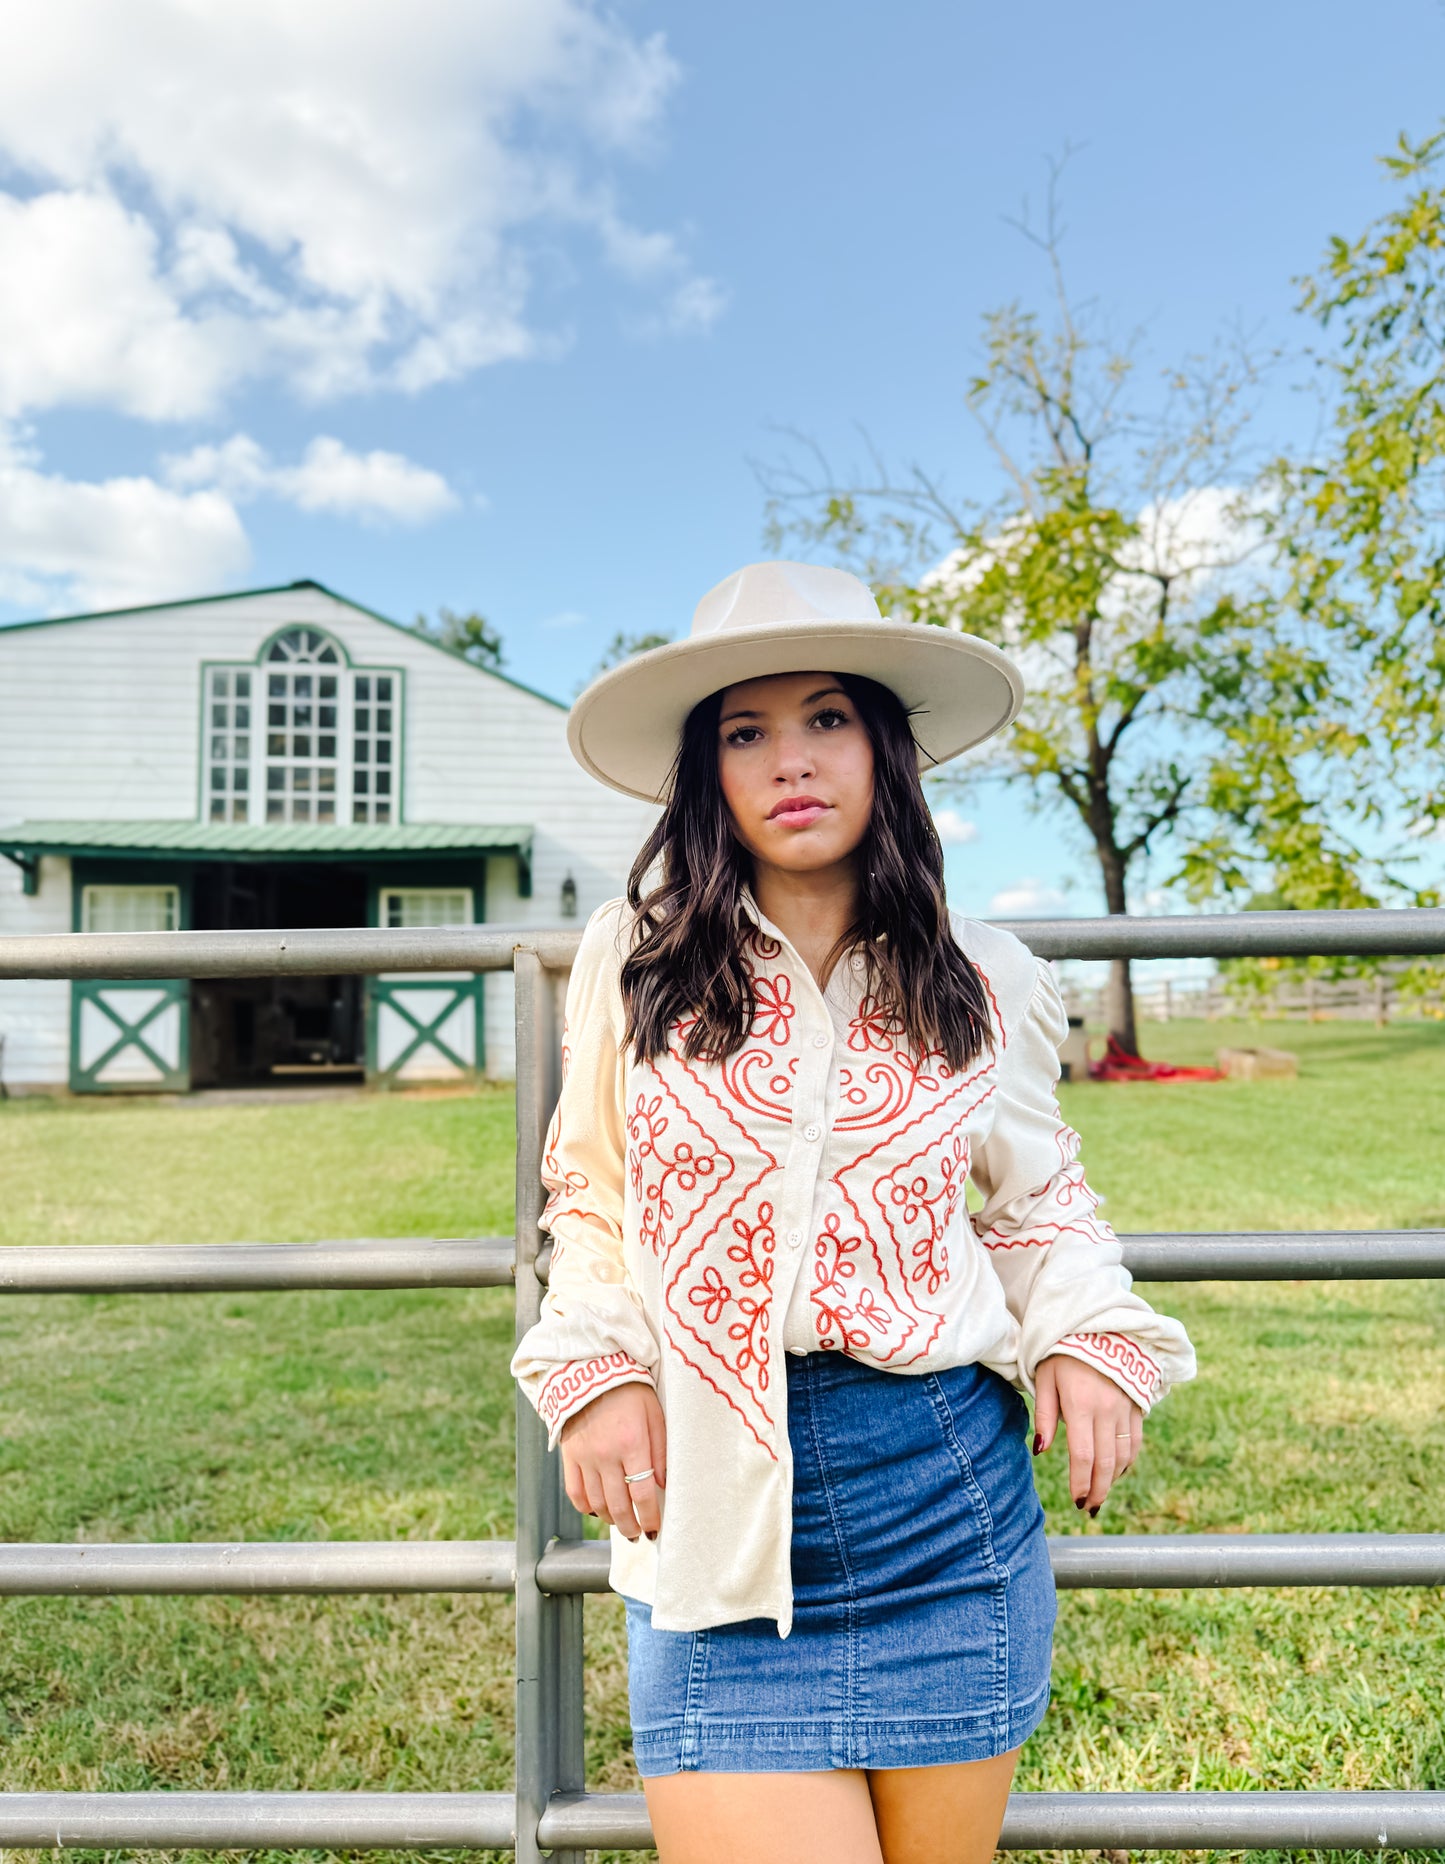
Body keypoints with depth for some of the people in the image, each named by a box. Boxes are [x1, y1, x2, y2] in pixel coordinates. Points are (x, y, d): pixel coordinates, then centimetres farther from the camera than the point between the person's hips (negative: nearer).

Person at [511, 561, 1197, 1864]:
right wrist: (596, 1368, -4)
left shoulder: (980, 986, 2)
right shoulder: (638, 963, -1)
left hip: (943, 1484, 2)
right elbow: (589, 1198, 10)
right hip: (713, 1507, -1)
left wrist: (1088, 1334, -2)